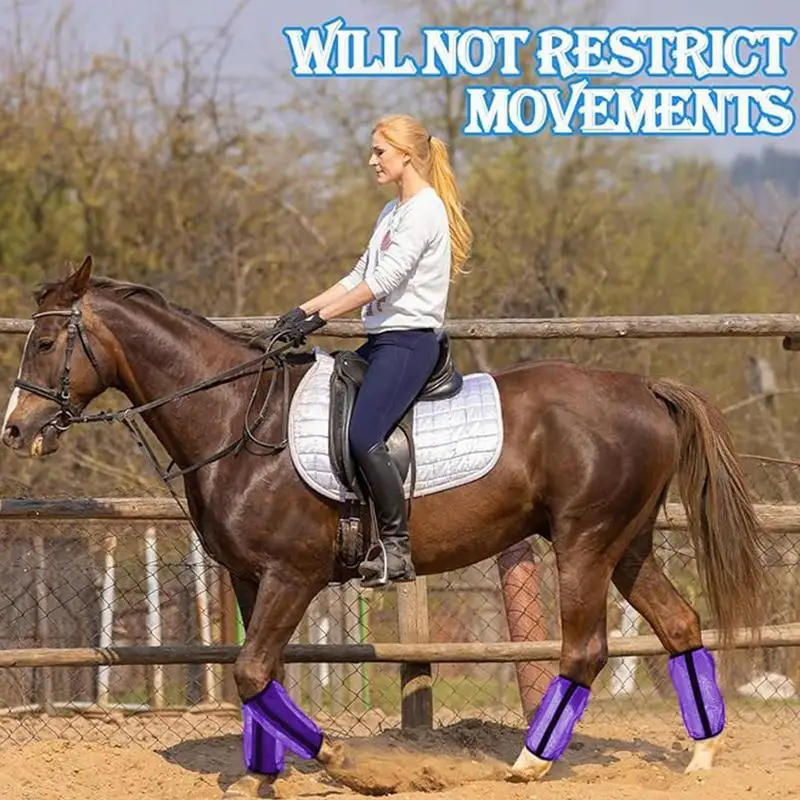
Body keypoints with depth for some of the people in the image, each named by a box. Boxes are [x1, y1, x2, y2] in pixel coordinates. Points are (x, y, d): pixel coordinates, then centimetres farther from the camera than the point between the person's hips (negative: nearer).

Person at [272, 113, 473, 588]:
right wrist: (302, 311, 10)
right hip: (382, 341, 11)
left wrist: (320, 318, -20)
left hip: (410, 342, -11)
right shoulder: (392, 212, 20)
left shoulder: (425, 211, -12)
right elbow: (359, 277, 22)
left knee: (364, 436, -25)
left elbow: (383, 281, -19)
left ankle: (397, 549, -21)